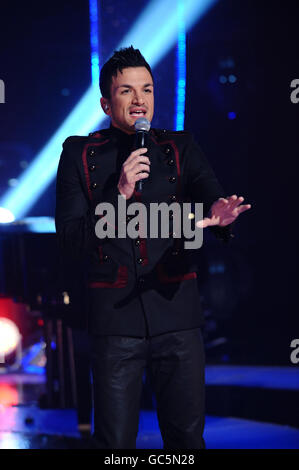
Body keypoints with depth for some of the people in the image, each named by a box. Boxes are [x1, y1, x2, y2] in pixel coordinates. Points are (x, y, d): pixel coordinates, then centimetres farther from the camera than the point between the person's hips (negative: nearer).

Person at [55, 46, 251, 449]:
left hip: (176, 312, 1)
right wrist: (119, 195, -17)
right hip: (114, 318, -1)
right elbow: (70, 238, -3)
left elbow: (212, 197, -7)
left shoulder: (181, 149, 9)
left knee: (187, 436, 2)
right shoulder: (80, 154, 4)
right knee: (115, 441, 1)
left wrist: (221, 216, -32)